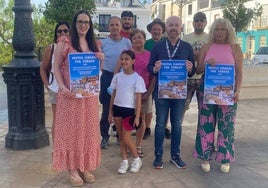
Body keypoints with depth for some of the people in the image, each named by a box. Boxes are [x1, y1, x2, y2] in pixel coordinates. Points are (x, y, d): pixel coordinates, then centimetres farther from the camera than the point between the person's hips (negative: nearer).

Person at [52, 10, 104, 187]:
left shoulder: (94, 45, 12)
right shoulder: (65, 42, -2)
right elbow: (57, 67, -4)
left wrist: (101, 59, -4)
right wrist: (62, 86, -18)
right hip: (70, 93, -4)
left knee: (88, 129, 9)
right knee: (71, 128, 3)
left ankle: (85, 166, 22)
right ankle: (72, 168, 14)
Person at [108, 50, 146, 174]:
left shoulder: (137, 78, -8)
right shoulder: (117, 76, 4)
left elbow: (138, 99, -8)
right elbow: (113, 95, 10)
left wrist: (137, 117, -10)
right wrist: (110, 112, 10)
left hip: (129, 110, -4)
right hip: (117, 109, 5)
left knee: (126, 138, -4)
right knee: (120, 137, 9)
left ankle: (137, 160, 18)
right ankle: (124, 161, 22)